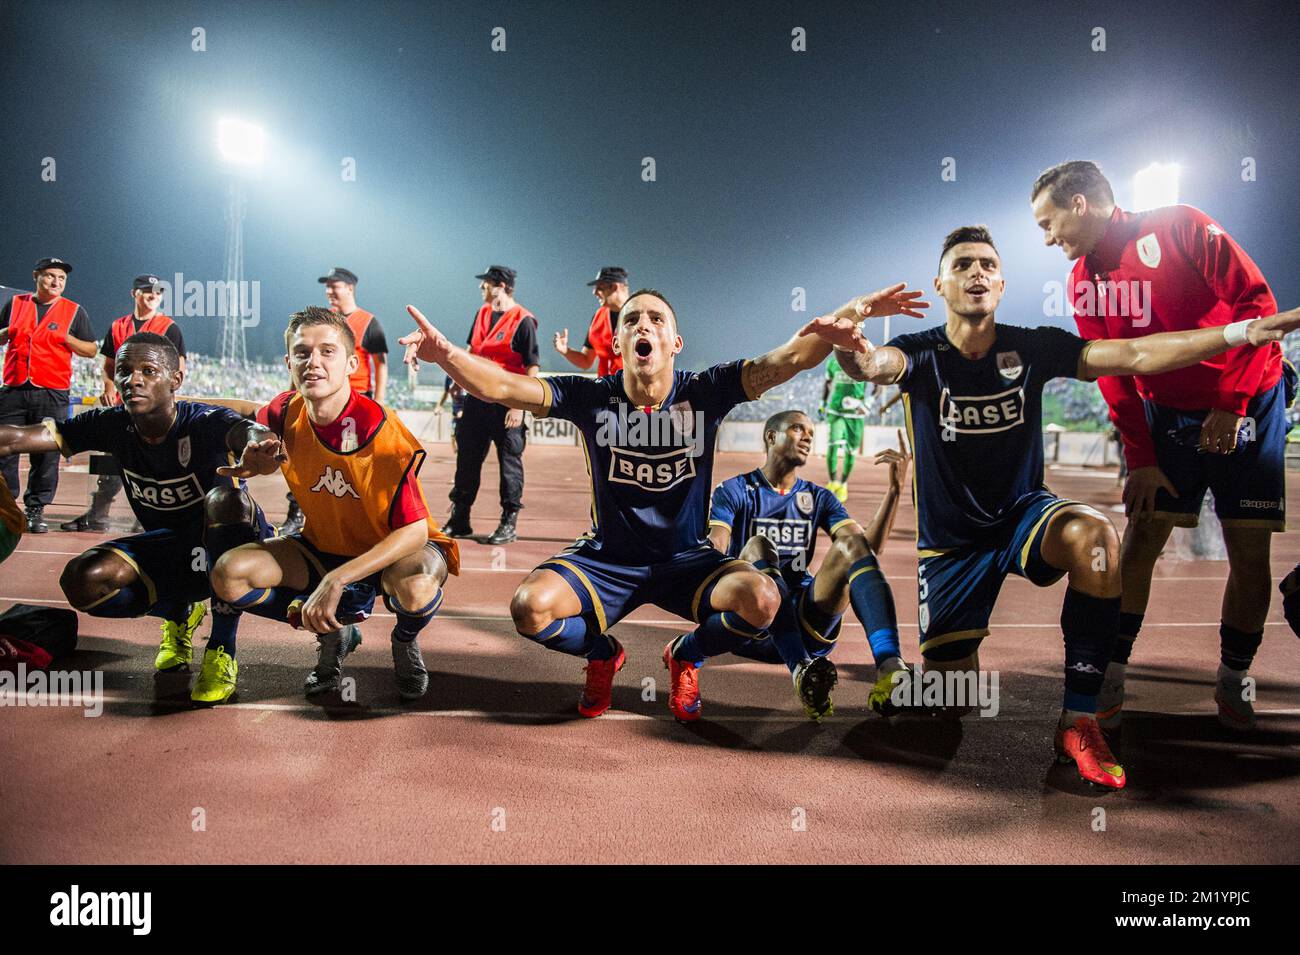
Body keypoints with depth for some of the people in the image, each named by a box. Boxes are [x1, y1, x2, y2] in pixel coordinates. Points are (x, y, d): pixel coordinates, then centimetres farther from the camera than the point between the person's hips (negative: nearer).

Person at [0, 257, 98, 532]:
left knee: (47, 455, -2)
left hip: (52, 394, -2)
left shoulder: (74, 311, 8)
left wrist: (67, 339, -10)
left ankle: (36, 509, 7)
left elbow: (91, 350, 7)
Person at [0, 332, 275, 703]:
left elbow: (246, 432, -48)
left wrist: (258, 441, -73)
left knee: (226, 498, -37)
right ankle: (180, 614, 12)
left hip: (231, 544, -4)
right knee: (82, 581, -20)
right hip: (170, 547, 5)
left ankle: (222, 651, -24)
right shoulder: (112, 425, -10)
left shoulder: (204, 422, -24)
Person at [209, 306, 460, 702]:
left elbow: (415, 530, -31)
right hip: (324, 547, 5)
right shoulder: (287, 413, -12)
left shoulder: (380, 430, -28)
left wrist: (335, 580, -38)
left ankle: (405, 641, 1)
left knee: (416, 587, -40)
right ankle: (335, 632, 7)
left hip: (392, 550, -5)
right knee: (229, 573, -17)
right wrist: (257, 462, -11)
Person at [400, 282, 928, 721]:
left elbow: (791, 357, -21)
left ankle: (687, 654, 8)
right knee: (530, 607, -26)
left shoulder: (705, 393, -11)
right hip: (606, 557, 0)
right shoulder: (591, 398, -12)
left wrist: (852, 313, -37)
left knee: (762, 600, -28)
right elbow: (502, 386, -23)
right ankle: (602, 652, 12)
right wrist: (447, 354, -43)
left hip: (686, 558, 0)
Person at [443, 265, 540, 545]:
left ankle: (509, 523, 9)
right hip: (477, 395, 7)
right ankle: (459, 520, 17)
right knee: (467, 457, 9)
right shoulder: (483, 313, 13)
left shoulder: (523, 320, -10)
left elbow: (532, 368, -13)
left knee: (509, 460, 0)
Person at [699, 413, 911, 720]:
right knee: (758, 547, -29)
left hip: (804, 627, 3)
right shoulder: (734, 491, 8)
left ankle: (890, 670, -40)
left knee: (851, 541, -18)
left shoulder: (818, 498, 19)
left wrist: (894, 489, -11)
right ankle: (801, 670, -50)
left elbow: (871, 546, 2)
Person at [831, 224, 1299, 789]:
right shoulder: (922, 355, -12)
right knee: (949, 704, -3)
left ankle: (1078, 721, -22)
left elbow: (1136, 356, -9)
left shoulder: (1031, 348, -5)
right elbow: (877, 365, -35)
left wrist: (1244, 332, -16)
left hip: (1023, 512, 1)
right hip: (950, 540, -1)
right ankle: (957, 657, 39)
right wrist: (855, 353, -60)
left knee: (1095, 538, -36)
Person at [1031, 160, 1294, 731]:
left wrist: (1231, 405, -17)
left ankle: (1234, 678, 17)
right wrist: (1141, 459, -5)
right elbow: (1113, 378, 1)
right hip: (1168, 416, 3)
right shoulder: (1085, 283, 1)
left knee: (1250, 555, -1)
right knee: (1140, 541, -5)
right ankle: (1111, 675, 1)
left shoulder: (1180, 227, -12)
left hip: (1247, 409, -3)